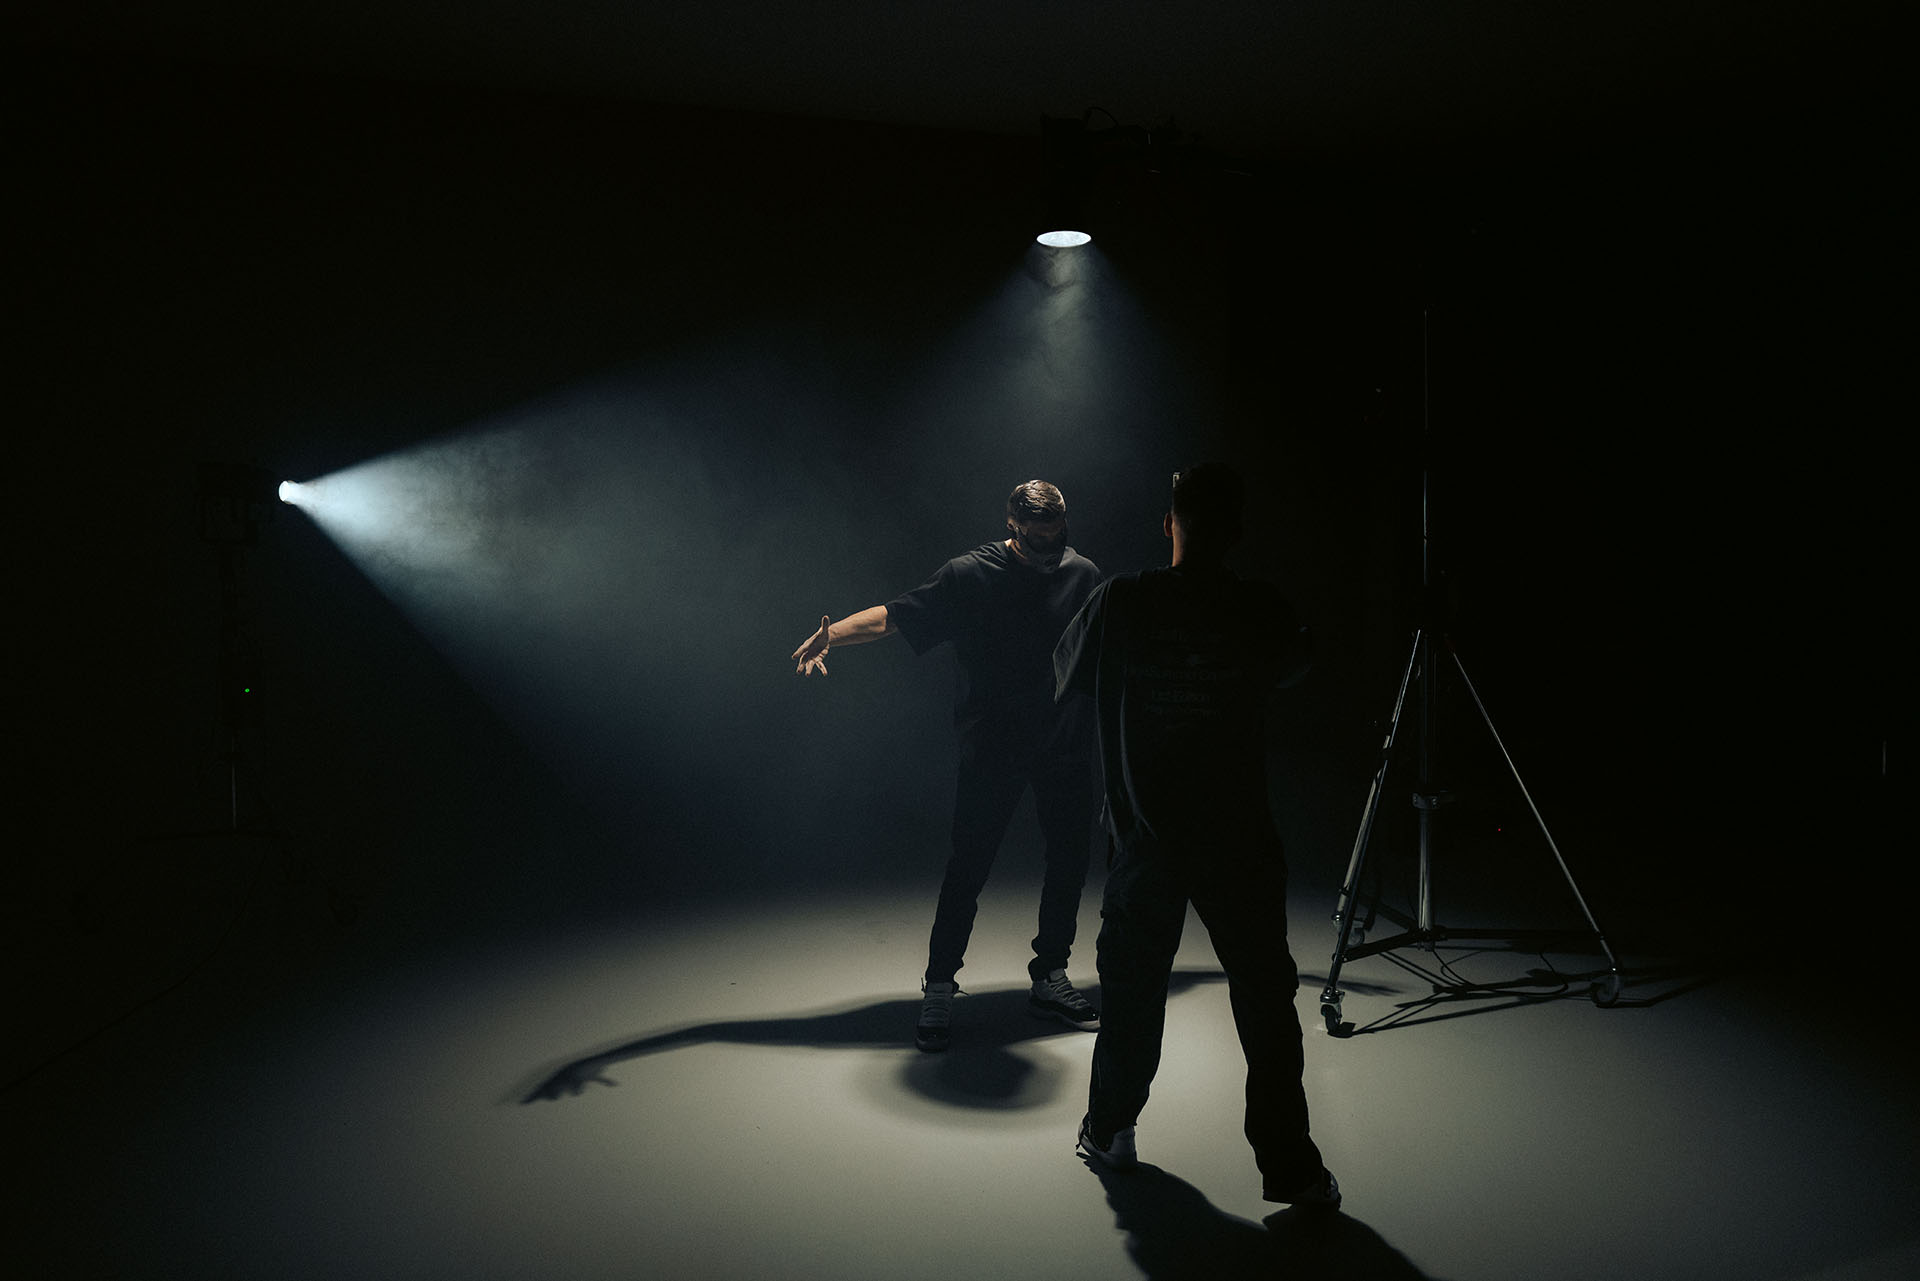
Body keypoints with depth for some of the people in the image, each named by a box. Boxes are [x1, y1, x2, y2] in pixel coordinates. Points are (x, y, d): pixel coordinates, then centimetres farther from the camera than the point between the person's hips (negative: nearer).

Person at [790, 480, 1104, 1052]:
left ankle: (1050, 979, 29)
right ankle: (938, 990, 13)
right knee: (967, 869, -3)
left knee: (1069, 863, 11)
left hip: (1067, 748, 4)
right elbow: (892, 615, -10)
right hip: (992, 752, -4)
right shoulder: (969, 576, -6)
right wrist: (830, 634, -27)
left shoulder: (1083, 574, 4)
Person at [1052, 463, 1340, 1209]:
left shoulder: (1121, 601, -8)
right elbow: (1296, 665, 16)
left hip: (1146, 837, 1)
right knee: (1265, 995, 9)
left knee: (1132, 987, 16)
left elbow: (1065, 679, 8)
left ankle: (1108, 1132, 32)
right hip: (1240, 841, -1)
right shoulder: (1262, 611, -6)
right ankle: (1290, 1167, 16)